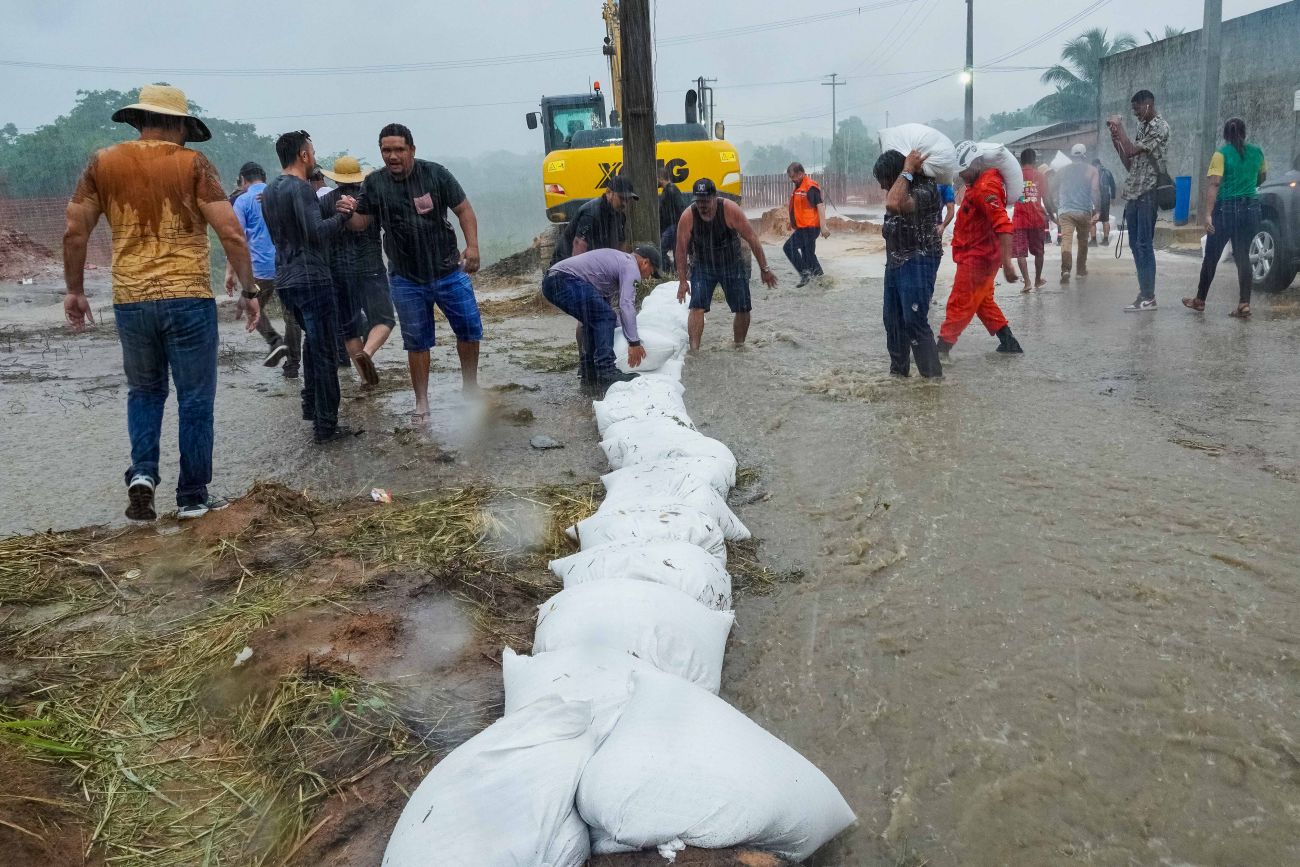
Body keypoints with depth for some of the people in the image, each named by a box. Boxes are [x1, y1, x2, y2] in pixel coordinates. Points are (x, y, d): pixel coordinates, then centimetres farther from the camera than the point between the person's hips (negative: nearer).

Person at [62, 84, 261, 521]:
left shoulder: (103, 162, 5)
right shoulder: (193, 163, -4)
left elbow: (74, 232, 6)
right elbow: (231, 233, -11)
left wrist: (74, 290, 17)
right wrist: (250, 290, -3)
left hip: (130, 300, 3)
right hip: (188, 298, -3)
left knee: (144, 391, 22)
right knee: (195, 398, 8)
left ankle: (142, 473, 5)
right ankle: (193, 496, 13)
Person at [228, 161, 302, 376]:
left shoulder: (243, 200, 1)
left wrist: (230, 272, -5)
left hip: (262, 267, -3)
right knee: (291, 313, 8)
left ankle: (275, 341, -7)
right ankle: (292, 365, 9)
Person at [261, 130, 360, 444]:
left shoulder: (269, 191, 15)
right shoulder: (300, 188, -14)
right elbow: (317, 232, -24)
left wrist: (335, 210, 15)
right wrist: (343, 214, -10)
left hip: (285, 279, 9)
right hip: (311, 279, -9)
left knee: (313, 341, 25)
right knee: (324, 352, -3)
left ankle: (311, 406, 30)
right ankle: (325, 426, 0)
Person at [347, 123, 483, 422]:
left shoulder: (435, 173, -5)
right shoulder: (374, 183, -1)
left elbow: (463, 209, -1)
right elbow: (360, 223, 5)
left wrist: (472, 245, -14)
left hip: (449, 271, 0)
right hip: (406, 279, 1)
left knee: (470, 328, 3)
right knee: (416, 342, 6)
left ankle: (470, 386, 27)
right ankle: (421, 403, 18)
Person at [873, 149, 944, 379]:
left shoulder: (925, 189, -20)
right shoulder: (903, 189, 6)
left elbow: (894, 203, -36)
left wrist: (907, 170, -24)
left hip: (917, 263, -10)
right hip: (895, 263, 10)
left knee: (915, 322, -13)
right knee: (893, 321, 15)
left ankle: (933, 377, -7)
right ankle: (898, 371, 27)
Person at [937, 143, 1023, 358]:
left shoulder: (985, 188, -22)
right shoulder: (977, 184, 10)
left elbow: (1003, 226, -30)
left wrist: (1006, 262, -34)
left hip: (978, 257, -10)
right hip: (979, 254, 10)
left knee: (960, 304, -3)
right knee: (983, 301, 19)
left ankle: (943, 347, 4)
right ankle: (1008, 342, 25)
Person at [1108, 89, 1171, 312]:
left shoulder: (1160, 127, -8)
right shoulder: (1142, 127, 19)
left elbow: (1131, 151, -17)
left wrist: (1119, 127, -7)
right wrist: (1115, 139, 10)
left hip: (1147, 193, -9)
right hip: (1133, 193, 9)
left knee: (1144, 244, -10)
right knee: (1135, 244, 9)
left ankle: (1148, 297, -8)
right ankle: (1144, 292, 14)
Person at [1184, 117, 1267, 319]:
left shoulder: (1222, 154, -9)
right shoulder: (1257, 152, 7)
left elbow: (1213, 184, -18)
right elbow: (1262, 177, 24)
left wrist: (1207, 214, -22)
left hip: (1226, 209, -4)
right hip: (1251, 209, 4)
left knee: (1211, 257, 8)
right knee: (1243, 256, 7)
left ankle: (1200, 300, 20)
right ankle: (1244, 304, 0)